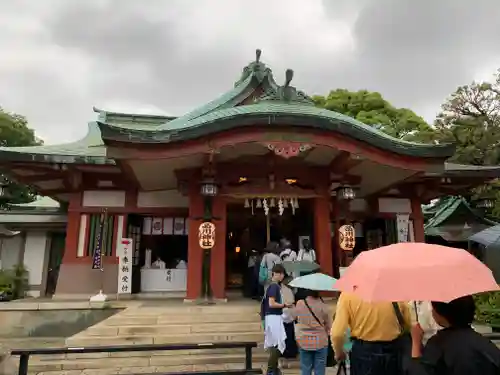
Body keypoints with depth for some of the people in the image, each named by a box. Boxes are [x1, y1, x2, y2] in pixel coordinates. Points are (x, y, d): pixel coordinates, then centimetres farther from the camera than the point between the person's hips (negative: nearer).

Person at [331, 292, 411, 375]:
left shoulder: (348, 295, -16)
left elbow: (337, 334, -18)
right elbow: (410, 324, 5)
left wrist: (339, 352, 3)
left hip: (364, 352, -3)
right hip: (393, 351, 3)